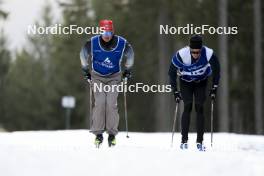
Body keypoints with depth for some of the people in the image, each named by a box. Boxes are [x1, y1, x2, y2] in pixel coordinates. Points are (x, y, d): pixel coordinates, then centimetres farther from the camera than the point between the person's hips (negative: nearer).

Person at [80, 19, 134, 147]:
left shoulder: (122, 43, -15)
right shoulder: (92, 43, -16)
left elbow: (130, 55, 8)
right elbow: (83, 55, 5)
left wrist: (128, 69, 14)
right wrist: (85, 70, 10)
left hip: (114, 77, 0)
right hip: (97, 76, 0)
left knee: (111, 103, -14)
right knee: (99, 103, -15)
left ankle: (112, 134, -7)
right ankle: (98, 134, -8)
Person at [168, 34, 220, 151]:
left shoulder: (209, 54, -30)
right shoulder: (181, 55, -33)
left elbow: (216, 70, -10)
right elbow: (172, 72, -17)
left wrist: (214, 88, -9)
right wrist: (175, 91, -18)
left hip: (201, 82, 1)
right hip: (185, 82, -1)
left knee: (199, 108, -11)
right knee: (188, 107, -15)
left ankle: (200, 141, -6)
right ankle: (184, 140, -12)